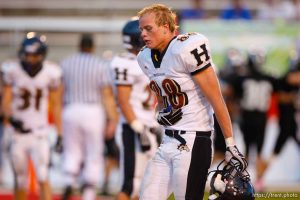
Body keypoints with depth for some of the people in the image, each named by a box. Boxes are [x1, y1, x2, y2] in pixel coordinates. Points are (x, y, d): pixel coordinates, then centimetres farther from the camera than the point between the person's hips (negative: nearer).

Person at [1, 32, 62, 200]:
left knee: (43, 178, -14)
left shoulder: (51, 73, -6)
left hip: (40, 134, -1)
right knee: (20, 181, 11)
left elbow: (56, 105, 4)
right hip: (18, 134, 1)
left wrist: (60, 134, 3)